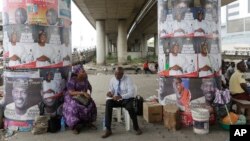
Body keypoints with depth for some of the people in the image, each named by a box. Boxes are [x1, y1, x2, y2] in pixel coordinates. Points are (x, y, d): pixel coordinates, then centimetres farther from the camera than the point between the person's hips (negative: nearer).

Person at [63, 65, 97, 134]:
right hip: (72, 98, -5)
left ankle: (88, 121, 3)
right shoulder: (72, 81, -19)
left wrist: (89, 93, -9)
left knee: (91, 105, -17)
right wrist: (83, 93, -34)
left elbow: (90, 87, 12)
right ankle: (75, 126, -16)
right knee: (75, 107, -32)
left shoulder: (85, 79, -2)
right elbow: (71, 92, -27)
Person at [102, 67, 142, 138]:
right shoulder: (112, 79, 2)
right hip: (115, 99, 4)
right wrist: (110, 93, -19)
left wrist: (121, 96, -32)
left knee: (130, 107, -36)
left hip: (126, 99, -3)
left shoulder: (128, 79, -12)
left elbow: (131, 93, -19)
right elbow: (111, 90, 7)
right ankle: (108, 130, -23)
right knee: (108, 104, -28)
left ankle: (136, 127, -10)